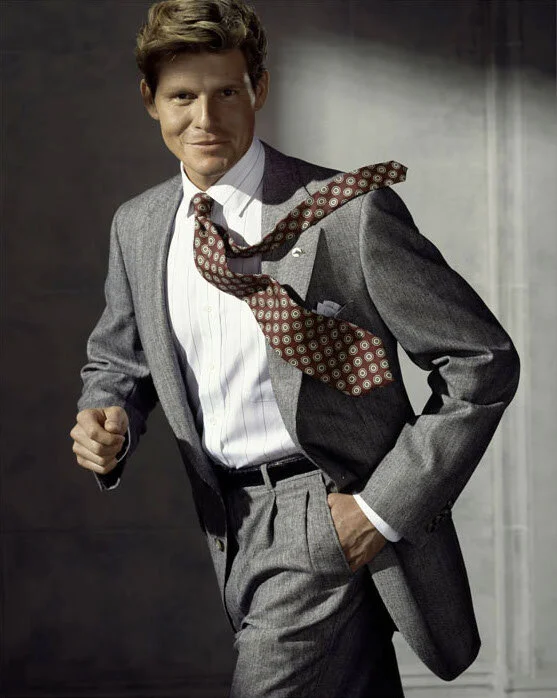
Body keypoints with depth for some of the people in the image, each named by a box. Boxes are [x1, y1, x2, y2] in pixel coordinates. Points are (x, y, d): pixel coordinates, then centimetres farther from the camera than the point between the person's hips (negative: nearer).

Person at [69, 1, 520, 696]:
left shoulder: (348, 213, -17)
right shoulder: (136, 227, 3)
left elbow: (482, 363, -14)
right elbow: (117, 360, 17)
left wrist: (383, 507, -16)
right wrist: (106, 420, -7)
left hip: (329, 526, -6)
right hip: (225, 531, 6)